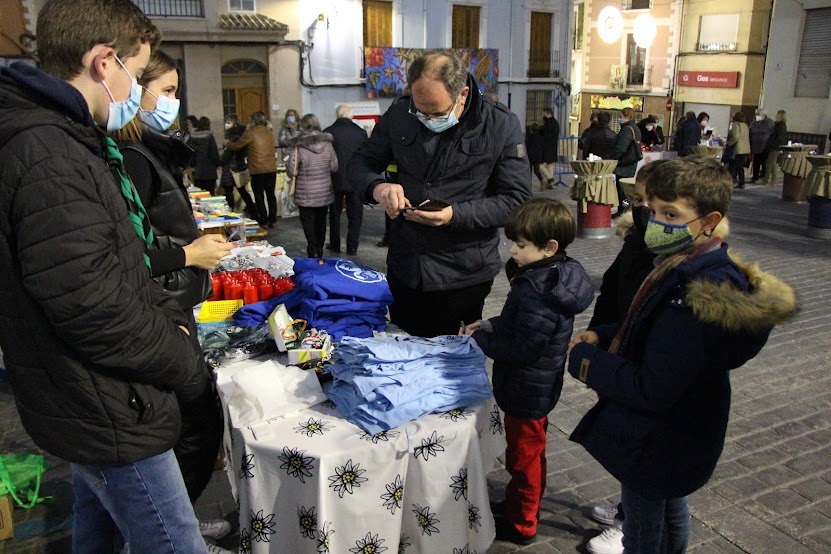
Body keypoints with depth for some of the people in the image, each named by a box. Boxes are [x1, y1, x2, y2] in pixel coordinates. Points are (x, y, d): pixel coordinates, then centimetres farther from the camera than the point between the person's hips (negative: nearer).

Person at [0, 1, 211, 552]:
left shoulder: (69, 139, 9)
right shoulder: (49, 159, -25)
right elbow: (93, 309, -28)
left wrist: (172, 319, 1)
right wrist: (184, 366, -13)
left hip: (93, 402, 10)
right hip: (108, 416, -10)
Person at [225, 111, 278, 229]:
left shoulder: (250, 133, -8)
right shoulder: (270, 133, 10)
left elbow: (237, 145, 1)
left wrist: (227, 143, 21)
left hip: (258, 170, -5)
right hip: (271, 169, 5)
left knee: (259, 197, 4)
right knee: (271, 195, 12)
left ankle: (263, 222, 6)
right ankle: (272, 221, 16)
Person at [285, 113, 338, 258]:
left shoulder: (297, 146, -13)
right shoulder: (327, 144, -2)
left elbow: (291, 171, -13)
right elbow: (334, 167, 3)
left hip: (306, 195, -4)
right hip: (325, 193, 4)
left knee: (309, 224, 5)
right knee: (321, 222, 16)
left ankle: (313, 253, 3)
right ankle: (319, 252, 27)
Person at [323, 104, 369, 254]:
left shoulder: (328, 132, -8)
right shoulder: (361, 132, -4)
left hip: (335, 180, 0)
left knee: (335, 214, 13)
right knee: (355, 215, 9)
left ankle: (335, 245, 20)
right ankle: (352, 246, 11)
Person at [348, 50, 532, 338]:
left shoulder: (501, 125, -11)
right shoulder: (399, 114, -3)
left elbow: (517, 199, -11)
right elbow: (360, 162, 7)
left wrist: (456, 215, -26)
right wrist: (377, 187, -17)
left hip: (464, 277, -3)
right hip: (404, 268, 4)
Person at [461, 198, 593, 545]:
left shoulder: (538, 292, -31)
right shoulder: (554, 276, 0)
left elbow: (521, 349, -29)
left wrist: (479, 340, -17)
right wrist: (489, 326, -1)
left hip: (527, 391, -9)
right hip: (536, 387, 9)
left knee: (523, 456, 10)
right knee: (530, 451, 25)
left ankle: (521, 525, 29)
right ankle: (523, 504, 45)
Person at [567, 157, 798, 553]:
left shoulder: (696, 296, -34)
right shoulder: (691, 266, -2)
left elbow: (651, 390, -33)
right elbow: (653, 333, 11)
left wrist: (585, 359, -21)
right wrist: (603, 336, -5)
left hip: (654, 444, -9)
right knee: (670, 510, 30)